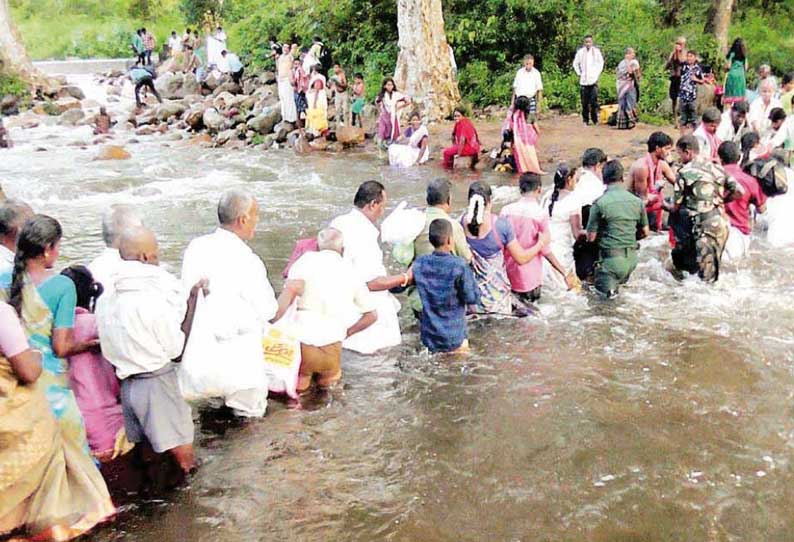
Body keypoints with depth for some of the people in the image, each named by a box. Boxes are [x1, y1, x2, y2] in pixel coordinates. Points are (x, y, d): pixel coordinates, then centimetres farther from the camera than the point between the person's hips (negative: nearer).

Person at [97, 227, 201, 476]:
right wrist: (192, 301, -9)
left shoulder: (107, 300, 2)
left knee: (143, 452, 18)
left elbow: (109, 348, 9)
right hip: (157, 383, -8)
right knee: (184, 456, 2)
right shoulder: (155, 299, -19)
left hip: (127, 384, 8)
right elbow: (177, 351, -11)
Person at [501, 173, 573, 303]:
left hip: (508, 274, 3)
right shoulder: (541, 214, -12)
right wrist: (565, 274, -4)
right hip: (530, 278, -3)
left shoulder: (506, 210, -4)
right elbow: (545, 250, -12)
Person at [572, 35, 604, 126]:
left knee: (594, 100, -6)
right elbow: (575, 64, 15)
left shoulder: (596, 51, 3)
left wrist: (598, 73, 8)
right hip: (583, 80, 1)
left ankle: (595, 120, 2)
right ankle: (585, 120, 9)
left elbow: (601, 63, 14)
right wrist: (579, 73, 8)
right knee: (584, 102, 1)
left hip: (593, 80, -1)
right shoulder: (580, 52, 3)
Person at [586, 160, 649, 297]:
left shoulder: (599, 203, -12)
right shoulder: (637, 201, 2)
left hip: (611, 258, -4)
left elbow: (591, 237, -8)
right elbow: (645, 232, 11)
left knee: (601, 288, 15)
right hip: (632, 258, 4)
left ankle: (609, 285, -6)